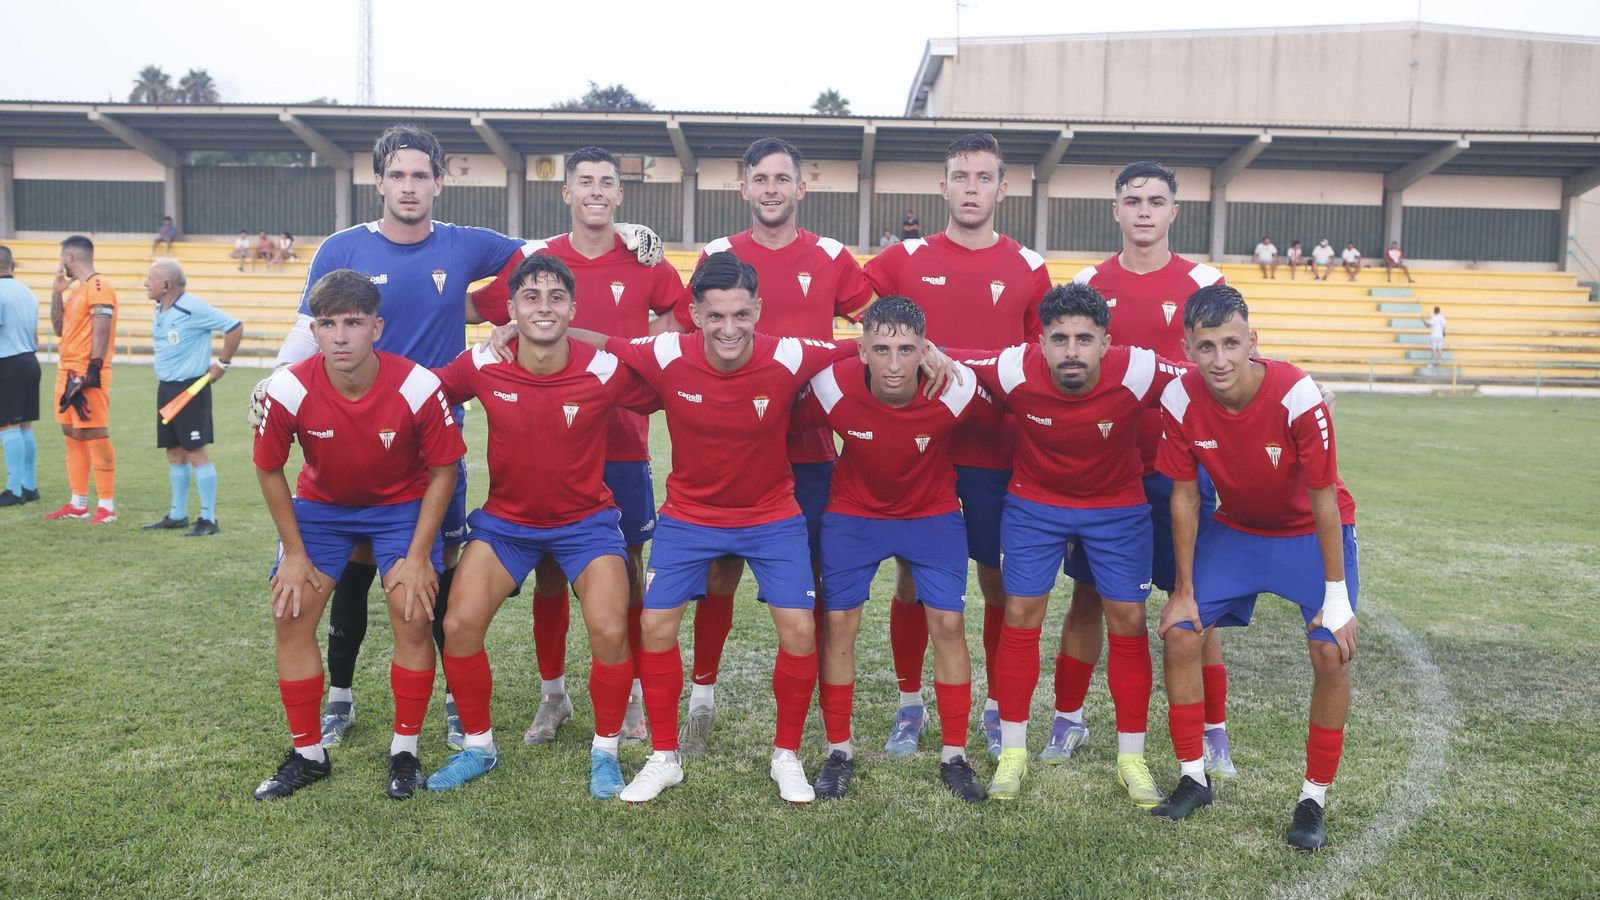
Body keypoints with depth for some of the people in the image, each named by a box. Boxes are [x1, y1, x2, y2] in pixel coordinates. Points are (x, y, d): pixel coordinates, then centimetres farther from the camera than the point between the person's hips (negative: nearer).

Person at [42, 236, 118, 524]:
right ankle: (78, 504, 19)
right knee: (73, 436, 12)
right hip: (68, 371, 10)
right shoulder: (76, 289, 18)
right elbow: (59, 329, 23)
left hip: (88, 373, -10)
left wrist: (92, 371, -22)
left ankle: (107, 506, -5)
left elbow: (101, 333, -18)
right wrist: (56, 293, 15)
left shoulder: (98, 287, -12)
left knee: (96, 436, -8)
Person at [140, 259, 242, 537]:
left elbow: (235, 327, -18)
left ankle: (208, 518, -1)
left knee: (195, 452, -7)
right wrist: (164, 370, 17)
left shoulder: (193, 308, -16)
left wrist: (222, 364, -11)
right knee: (174, 452, 13)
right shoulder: (159, 310, 10)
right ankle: (178, 515, 23)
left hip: (191, 388, -9)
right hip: (165, 387, 9)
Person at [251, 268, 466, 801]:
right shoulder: (287, 391, -25)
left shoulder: (419, 387, -29)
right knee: (291, 613, -4)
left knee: (412, 614, -12)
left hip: (402, 504, -2)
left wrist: (418, 555, -14)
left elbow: (444, 470, -14)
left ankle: (405, 752, 8)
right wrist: (294, 553, -4)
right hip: (320, 503, 2)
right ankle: (307, 754, 14)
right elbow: (269, 469, -6)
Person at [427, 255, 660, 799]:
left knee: (609, 631, -17)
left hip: (586, 520, -2)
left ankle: (605, 752, 9)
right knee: (459, 625, -9)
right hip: (505, 518, 2)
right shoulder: (481, 367, -13)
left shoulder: (606, 370, -18)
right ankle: (478, 746, 15)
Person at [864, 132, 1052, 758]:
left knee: (998, 581, 6)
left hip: (996, 450, 0)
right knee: (912, 577, 6)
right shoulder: (905, 259, 4)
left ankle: (997, 708, 24)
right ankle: (909, 706, 22)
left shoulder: (1029, 268, 5)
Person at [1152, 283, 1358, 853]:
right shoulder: (1180, 400, -21)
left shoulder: (1297, 396, -31)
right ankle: (1193, 778, 13)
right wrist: (1184, 589, -6)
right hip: (1234, 528, 3)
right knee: (1180, 632, -5)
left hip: (1310, 533, -3)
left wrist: (1336, 597, -18)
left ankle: (1315, 798, 5)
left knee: (1332, 652, -15)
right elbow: (1184, 496, -10)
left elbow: (1323, 500, -21)